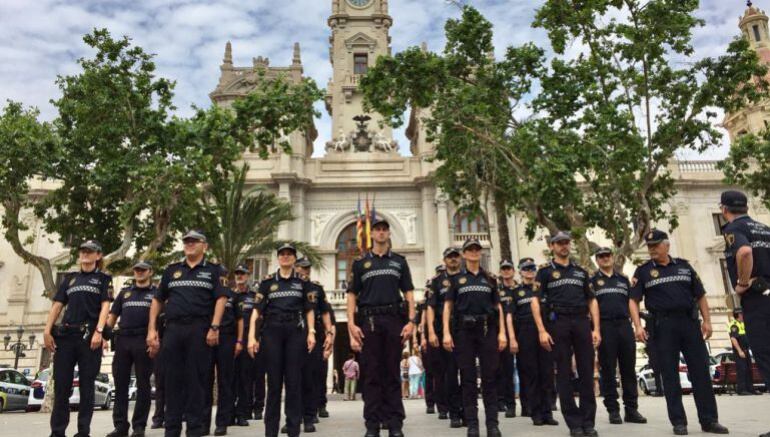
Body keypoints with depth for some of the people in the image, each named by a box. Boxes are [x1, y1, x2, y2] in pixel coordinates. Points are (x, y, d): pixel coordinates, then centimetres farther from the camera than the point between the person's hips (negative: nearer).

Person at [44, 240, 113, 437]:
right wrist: (47, 331, 1)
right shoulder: (69, 278, 19)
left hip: (89, 336, -3)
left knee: (87, 385, 0)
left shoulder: (103, 278, 9)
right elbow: (57, 305, 13)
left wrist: (98, 331, -15)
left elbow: (105, 306, -2)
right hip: (66, 334, 3)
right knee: (61, 384, 2)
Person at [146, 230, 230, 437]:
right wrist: (152, 329, 8)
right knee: (172, 380, 6)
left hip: (200, 330, -3)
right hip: (173, 329, 3)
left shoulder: (214, 271, 6)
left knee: (195, 380, 1)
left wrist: (214, 327, -14)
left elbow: (221, 299, -4)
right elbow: (157, 300, 17)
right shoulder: (171, 270, 16)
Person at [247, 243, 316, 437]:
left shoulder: (303, 282, 10)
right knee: (274, 381, 1)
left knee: (294, 380, 0)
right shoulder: (267, 281, 8)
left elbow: (309, 310, 8)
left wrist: (311, 332, -4)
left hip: (296, 331, 0)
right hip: (272, 331, 0)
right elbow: (257, 310, 4)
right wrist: (252, 336, -5)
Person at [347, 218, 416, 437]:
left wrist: (411, 321, -3)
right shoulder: (360, 263, 12)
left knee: (392, 373, 2)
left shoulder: (399, 261, 14)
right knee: (371, 374, 0)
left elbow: (409, 293, 10)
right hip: (368, 320, 0)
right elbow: (352, 295, 8)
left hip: (394, 319, 0)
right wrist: (351, 323, -4)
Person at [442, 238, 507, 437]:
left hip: (488, 329, 1)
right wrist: (446, 333, -6)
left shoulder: (490, 279, 14)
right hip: (464, 330, -1)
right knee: (468, 378, 0)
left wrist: (502, 332, 0)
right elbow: (448, 306, 5)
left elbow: (498, 307, 12)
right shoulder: (456, 279, 10)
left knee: (489, 377, -1)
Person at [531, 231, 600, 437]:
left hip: (582, 322, 3)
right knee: (564, 374, 1)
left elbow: (592, 301, 16)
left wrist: (596, 329, 4)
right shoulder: (545, 271, 5)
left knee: (587, 373, 2)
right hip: (558, 323, -3)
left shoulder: (581, 271, 18)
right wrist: (542, 330, -11)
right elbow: (535, 301, -1)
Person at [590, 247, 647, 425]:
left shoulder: (624, 280, 19)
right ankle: (613, 410, 5)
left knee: (629, 369, 2)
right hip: (604, 326, -3)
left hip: (624, 325, 3)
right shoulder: (592, 281, 8)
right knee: (608, 370, -1)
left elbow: (631, 303, 20)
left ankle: (631, 409, 8)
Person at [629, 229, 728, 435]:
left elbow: (700, 295, 13)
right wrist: (637, 326, -12)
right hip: (663, 325, -2)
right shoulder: (643, 271, 6)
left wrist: (707, 320, 2)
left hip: (690, 321, 2)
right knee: (670, 374, 1)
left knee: (701, 371, 2)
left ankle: (709, 420, 10)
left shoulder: (684, 266, 13)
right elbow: (634, 301, 1)